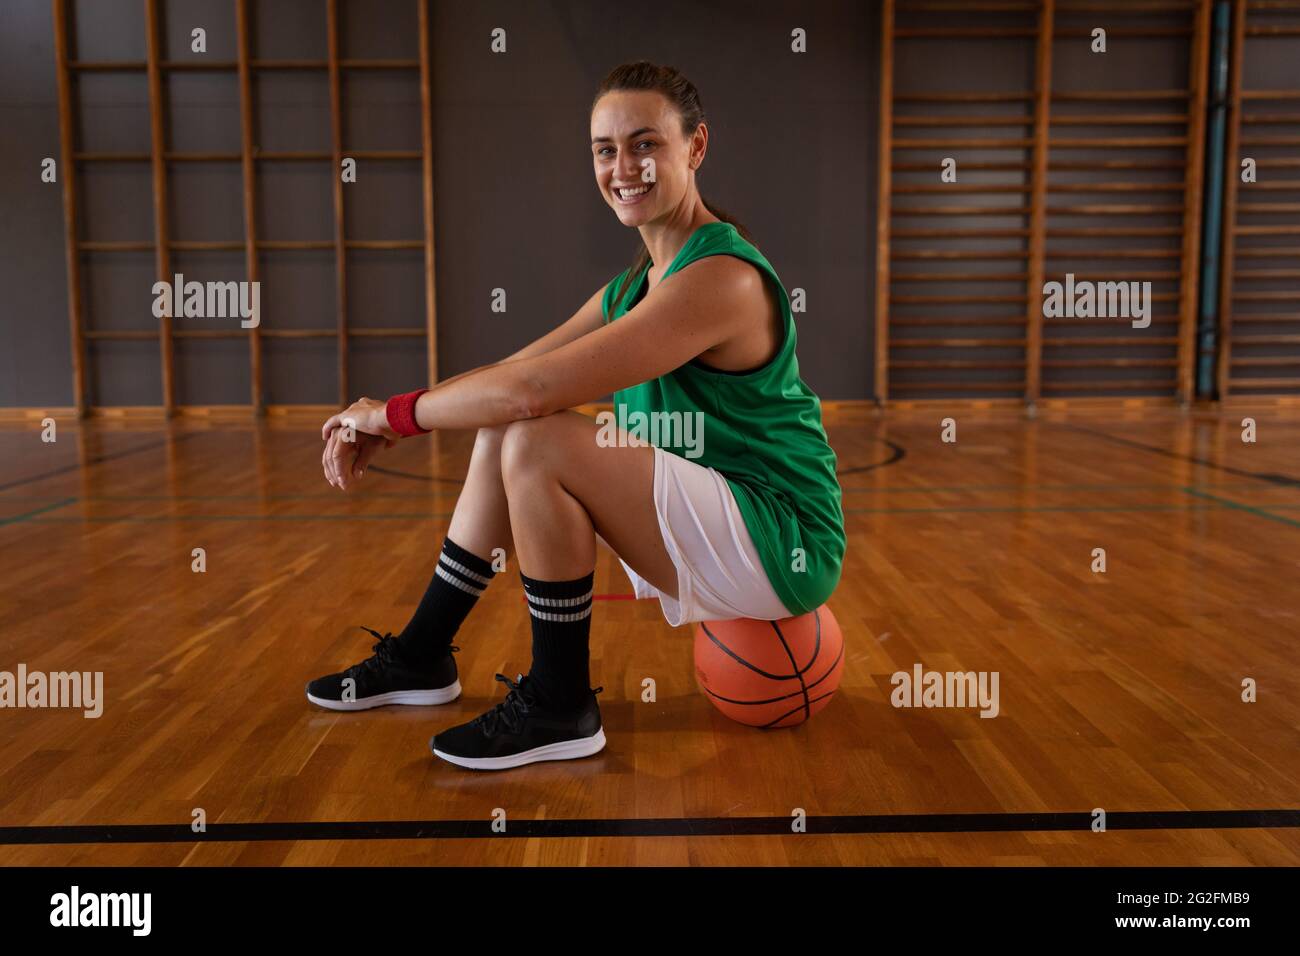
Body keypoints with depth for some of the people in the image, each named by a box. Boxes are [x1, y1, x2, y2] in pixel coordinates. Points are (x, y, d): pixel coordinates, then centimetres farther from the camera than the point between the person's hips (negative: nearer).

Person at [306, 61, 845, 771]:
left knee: (535, 442, -23)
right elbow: (516, 367, 8)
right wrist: (378, 430, -3)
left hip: (782, 545, -9)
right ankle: (420, 659, 19)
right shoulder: (636, 283, 10)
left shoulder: (723, 278, -21)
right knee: (505, 435, 5)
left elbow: (533, 388, -27)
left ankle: (559, 711, -7)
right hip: (712, 532, 9)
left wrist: (395, 412, -13)